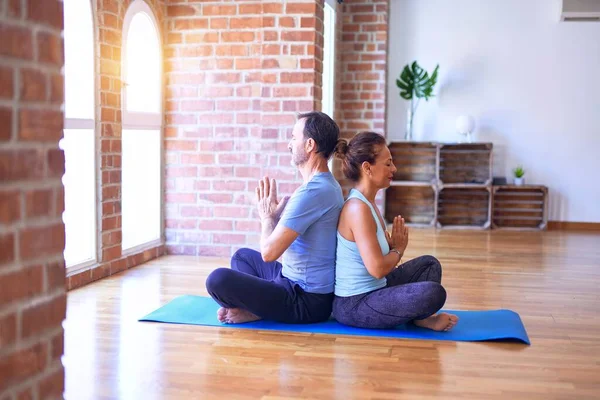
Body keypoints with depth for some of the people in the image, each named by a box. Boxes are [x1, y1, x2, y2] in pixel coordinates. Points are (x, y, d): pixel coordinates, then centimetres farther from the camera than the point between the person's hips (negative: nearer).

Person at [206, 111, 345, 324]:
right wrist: (276, 215, 0)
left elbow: (269, 252, -24)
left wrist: (268, 216, -6)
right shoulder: (328, 185, 10)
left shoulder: (312, 192, -24)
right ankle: (259, 305, 4)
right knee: (243, 256, 28)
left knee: (218, 279, -24)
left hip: (306, 300, -11)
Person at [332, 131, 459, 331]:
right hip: (354, 305, -11)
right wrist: (399, 249, -7)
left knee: (429, 264, 23)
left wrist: (394, 245, -4)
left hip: (371, 291, 11)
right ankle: (419, 318, 4)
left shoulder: (367, 203, 10)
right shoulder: (358, 208, -22)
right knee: (433, 293, -29)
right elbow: (377, 268, -26)